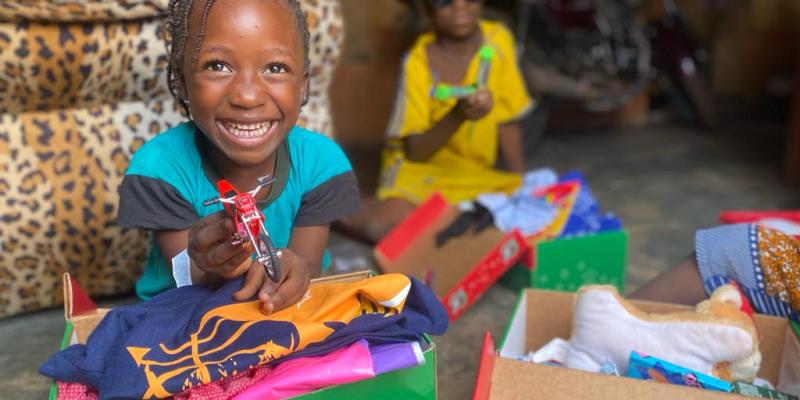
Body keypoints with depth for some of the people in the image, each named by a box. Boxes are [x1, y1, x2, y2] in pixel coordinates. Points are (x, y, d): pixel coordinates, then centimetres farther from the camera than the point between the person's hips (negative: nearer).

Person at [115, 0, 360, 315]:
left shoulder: (321, 162, -14)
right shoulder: (160, 167, -18)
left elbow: (308, 264, -12)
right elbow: (188, 287, -15)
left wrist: (291, 269, -34)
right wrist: (212, 270, -37)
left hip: (286, 309, 1)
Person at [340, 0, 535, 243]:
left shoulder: (498, 39, -4)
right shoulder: (418, 62, -14)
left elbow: (508, 123, 5)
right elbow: (414, 152, -15)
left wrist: (522, 185, -1)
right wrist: (458, 115, -31)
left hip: (475, 174, 5)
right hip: (419, 168, -4)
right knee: (390, 225, -33)